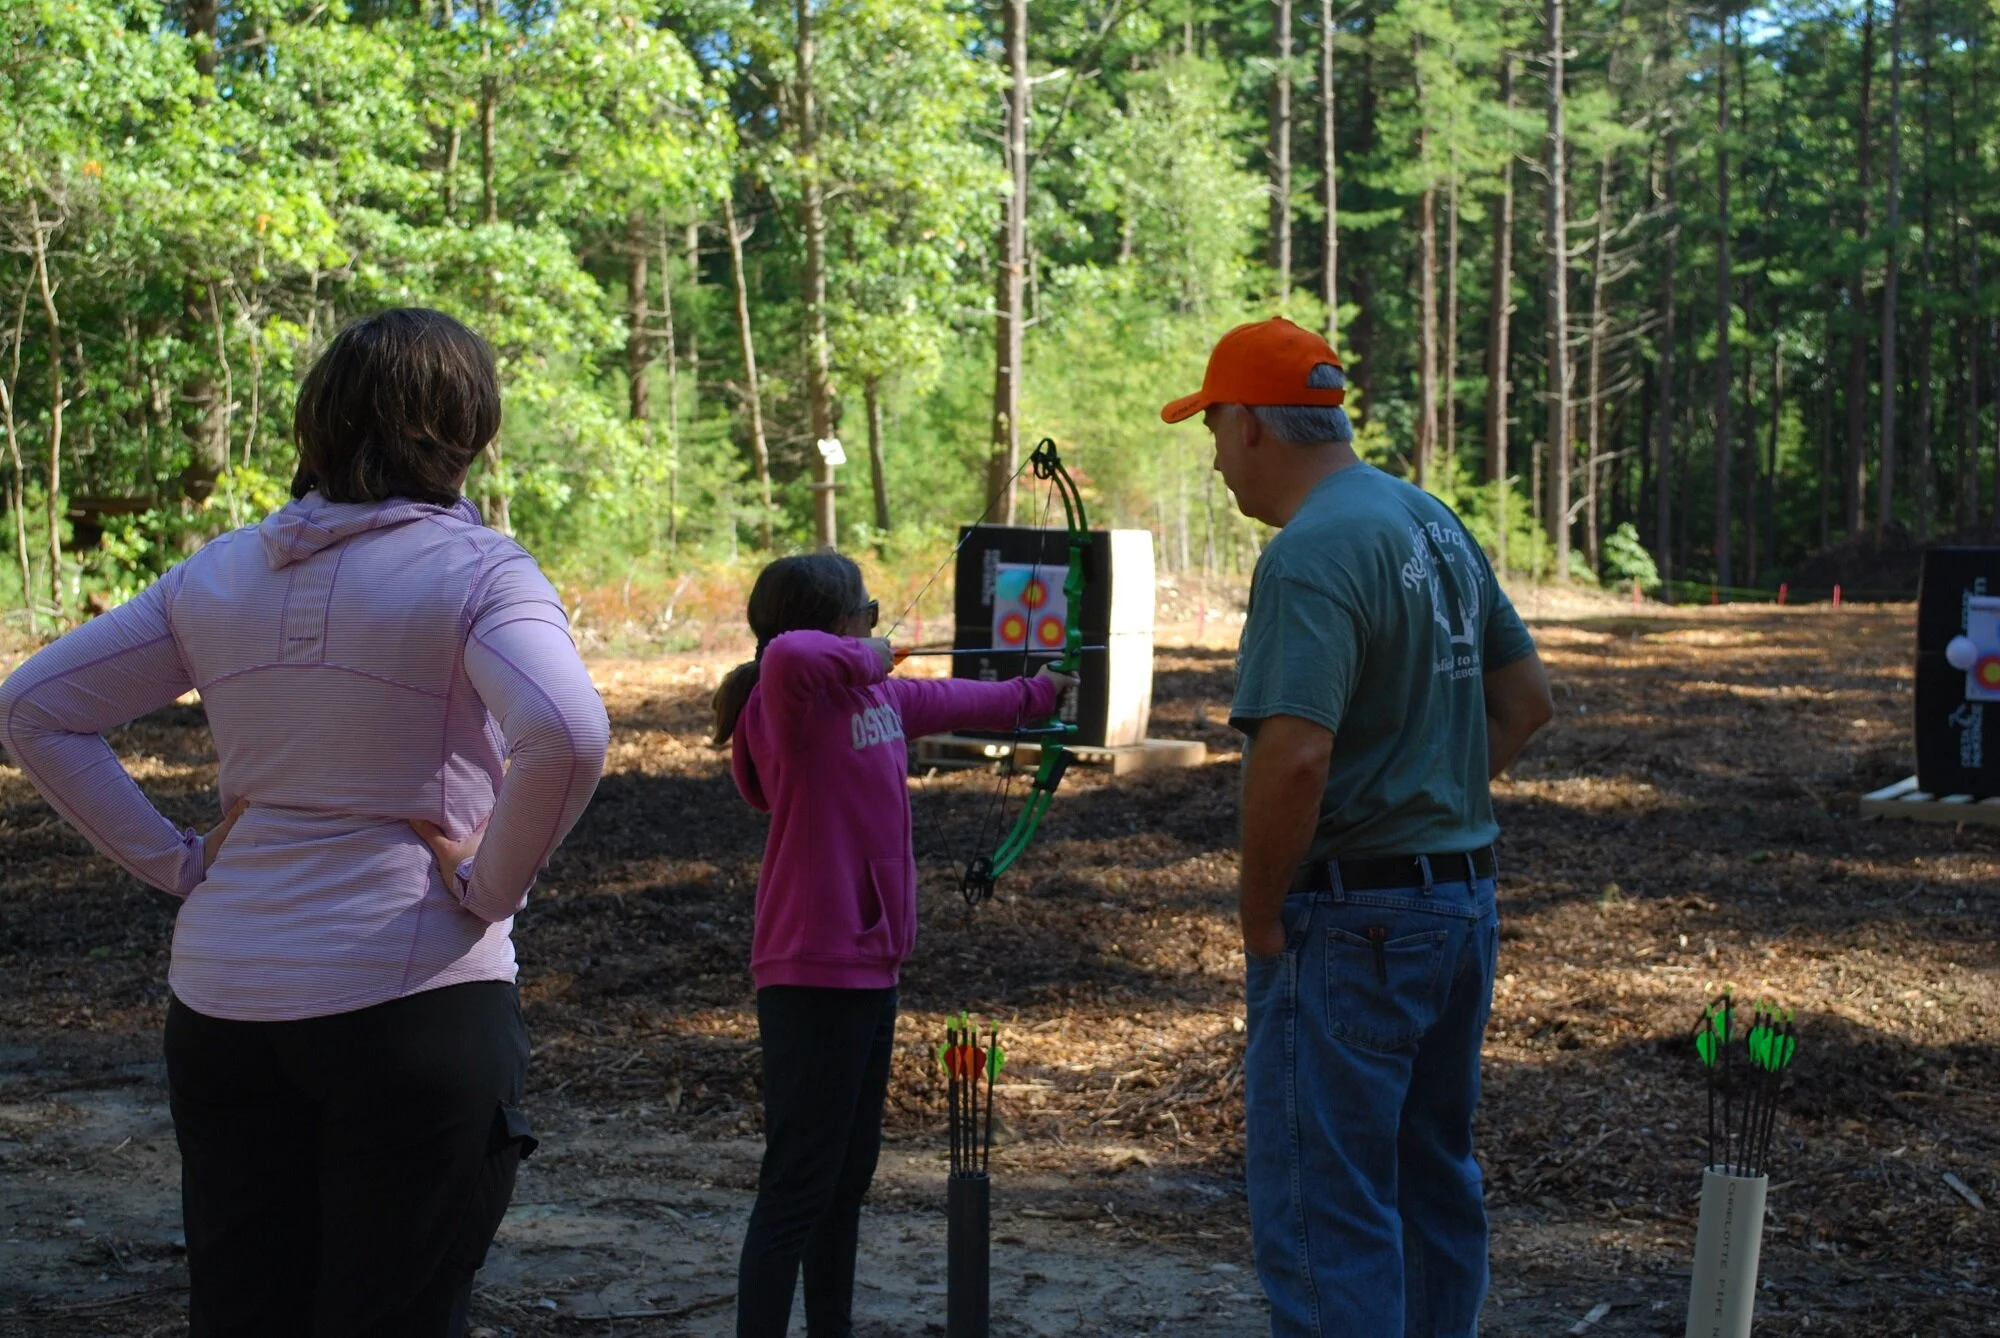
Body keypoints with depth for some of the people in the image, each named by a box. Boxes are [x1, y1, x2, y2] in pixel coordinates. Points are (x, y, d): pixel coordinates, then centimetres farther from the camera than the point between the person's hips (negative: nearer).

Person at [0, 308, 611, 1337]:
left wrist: (174, 863, 6)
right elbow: (567, 733, -26)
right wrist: (491, 887, -12)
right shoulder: (473, 568, -9)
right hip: (410, 994, -5)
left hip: (220, 1000, 5)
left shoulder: (216, 574, 8)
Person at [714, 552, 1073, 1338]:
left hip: (868, 969, 10)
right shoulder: (788, 701, -18)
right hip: (815, 977, -10)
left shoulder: (878, 696, 10)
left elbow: (948, 701, 30)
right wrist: (862, 658, -22)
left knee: (848, 1175, 20)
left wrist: (1031, 697, 45)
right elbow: (788, 654, -42)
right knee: (798, 1188, -8)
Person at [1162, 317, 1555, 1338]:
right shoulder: (1434, 522, 11)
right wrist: (1445, 797, 14)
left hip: (1353, 922, -9)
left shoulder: (1311, 555, -18)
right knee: (1434, 1174, 21)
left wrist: (1258, 912, -17)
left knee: (1324, 1212, -2)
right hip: (1464, 898, 10)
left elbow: (1293, 756, -29)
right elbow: (1526, 697, 18)